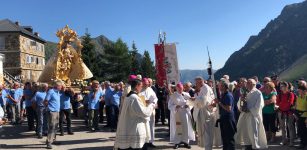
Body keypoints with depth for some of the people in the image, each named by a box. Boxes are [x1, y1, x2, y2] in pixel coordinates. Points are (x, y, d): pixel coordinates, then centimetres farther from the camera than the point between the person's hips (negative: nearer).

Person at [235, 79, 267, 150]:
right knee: (245, 133, 8)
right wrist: (241, 107, -8)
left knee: (254, 133, -3)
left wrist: (249, 110, -16)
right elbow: (239, 103, 13)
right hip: (244, 115, 6)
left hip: (254, 116, -6)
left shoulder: (258, 93, -5)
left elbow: (259, 105, -13)